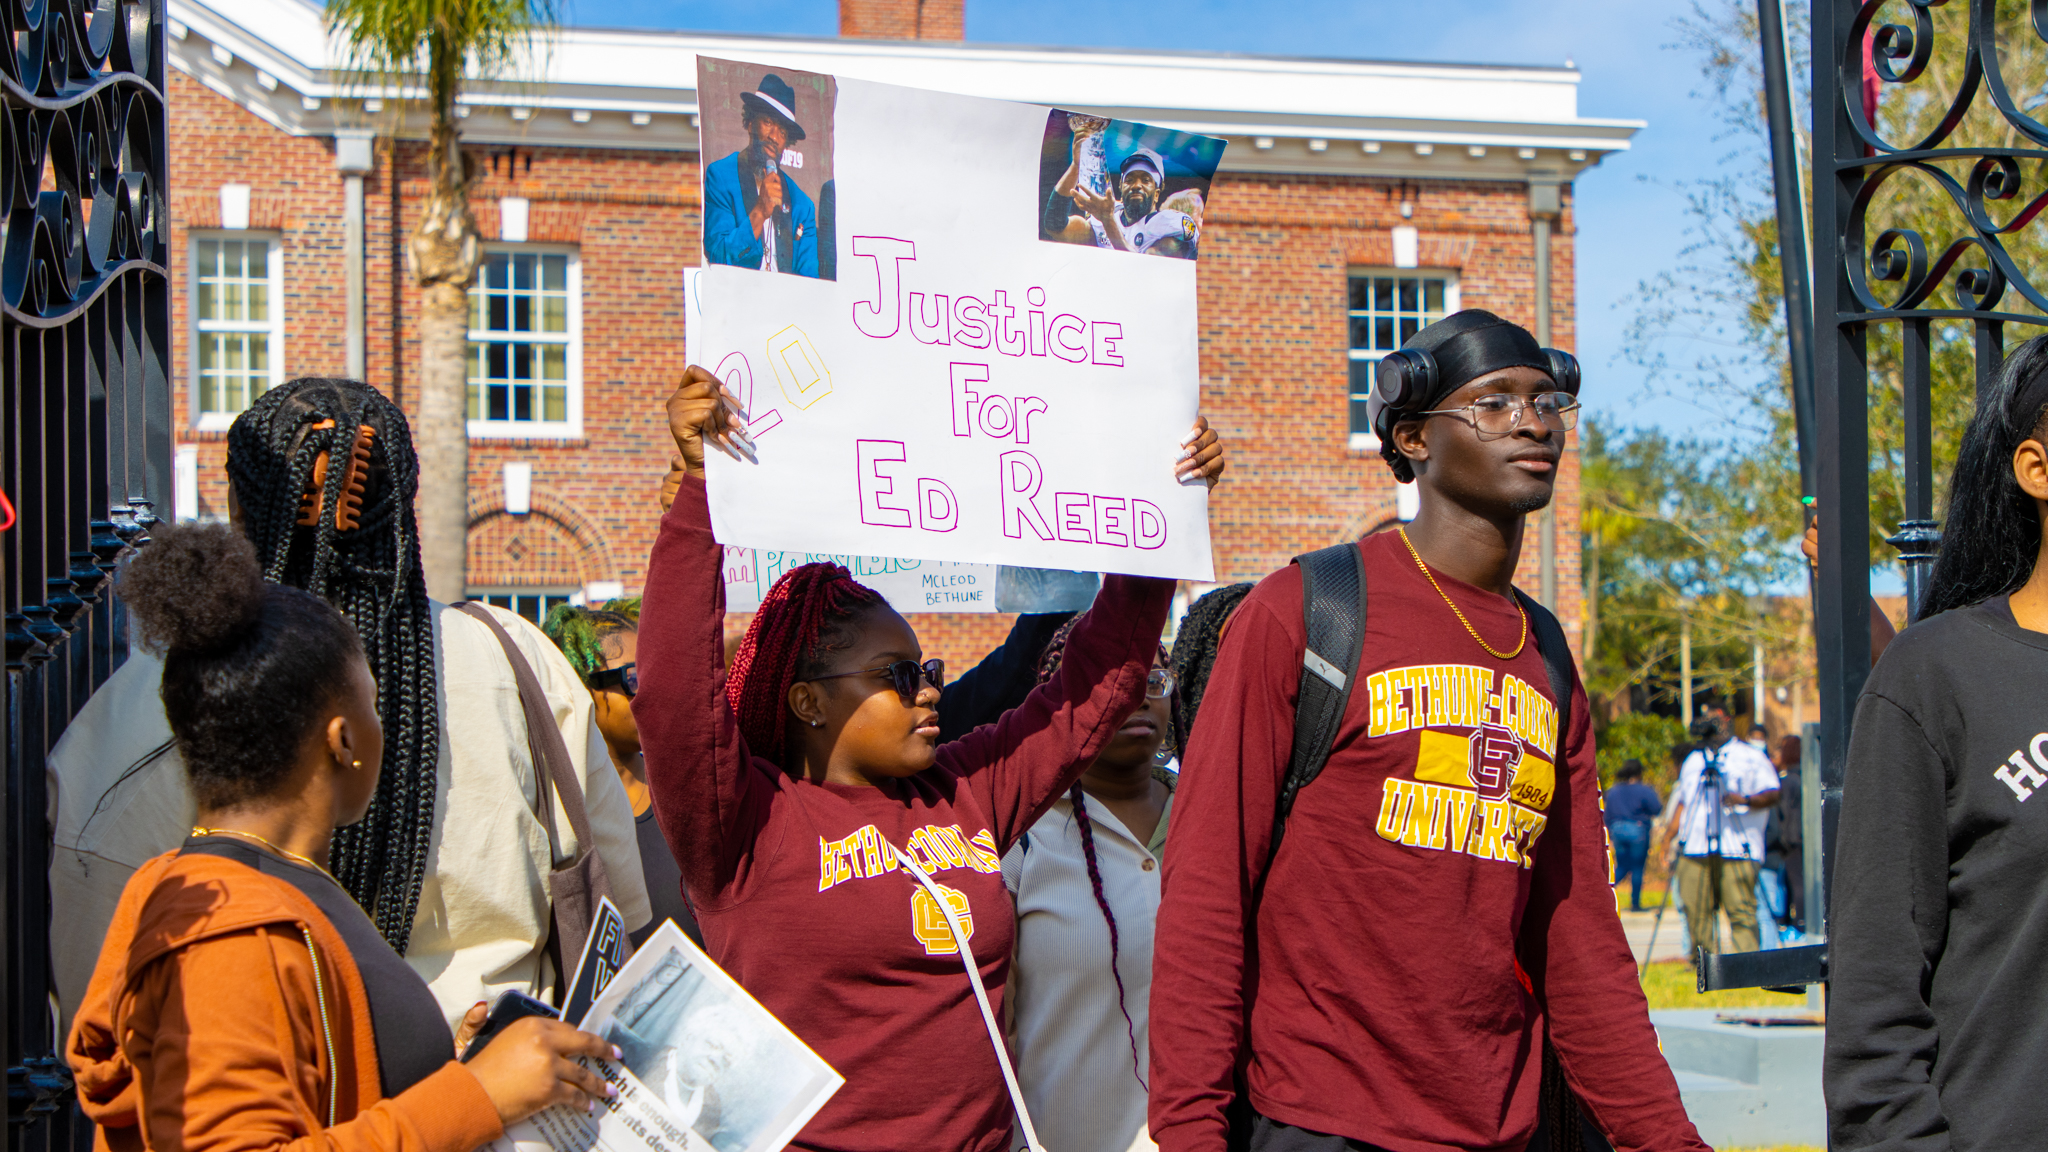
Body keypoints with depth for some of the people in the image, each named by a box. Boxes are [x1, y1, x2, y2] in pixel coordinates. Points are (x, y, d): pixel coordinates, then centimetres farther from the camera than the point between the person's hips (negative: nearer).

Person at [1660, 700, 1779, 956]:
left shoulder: (1751, 757, 7)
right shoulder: (1694, 759, 24)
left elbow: (1772, 794, -1)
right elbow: (1682, 799, 27)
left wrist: (1745, 800, -20)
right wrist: (1672, 828, 13)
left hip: (1737, 848, -5)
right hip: (1695, 849, 5)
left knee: (1741, 912, -10)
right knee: (1696, 910, -1)